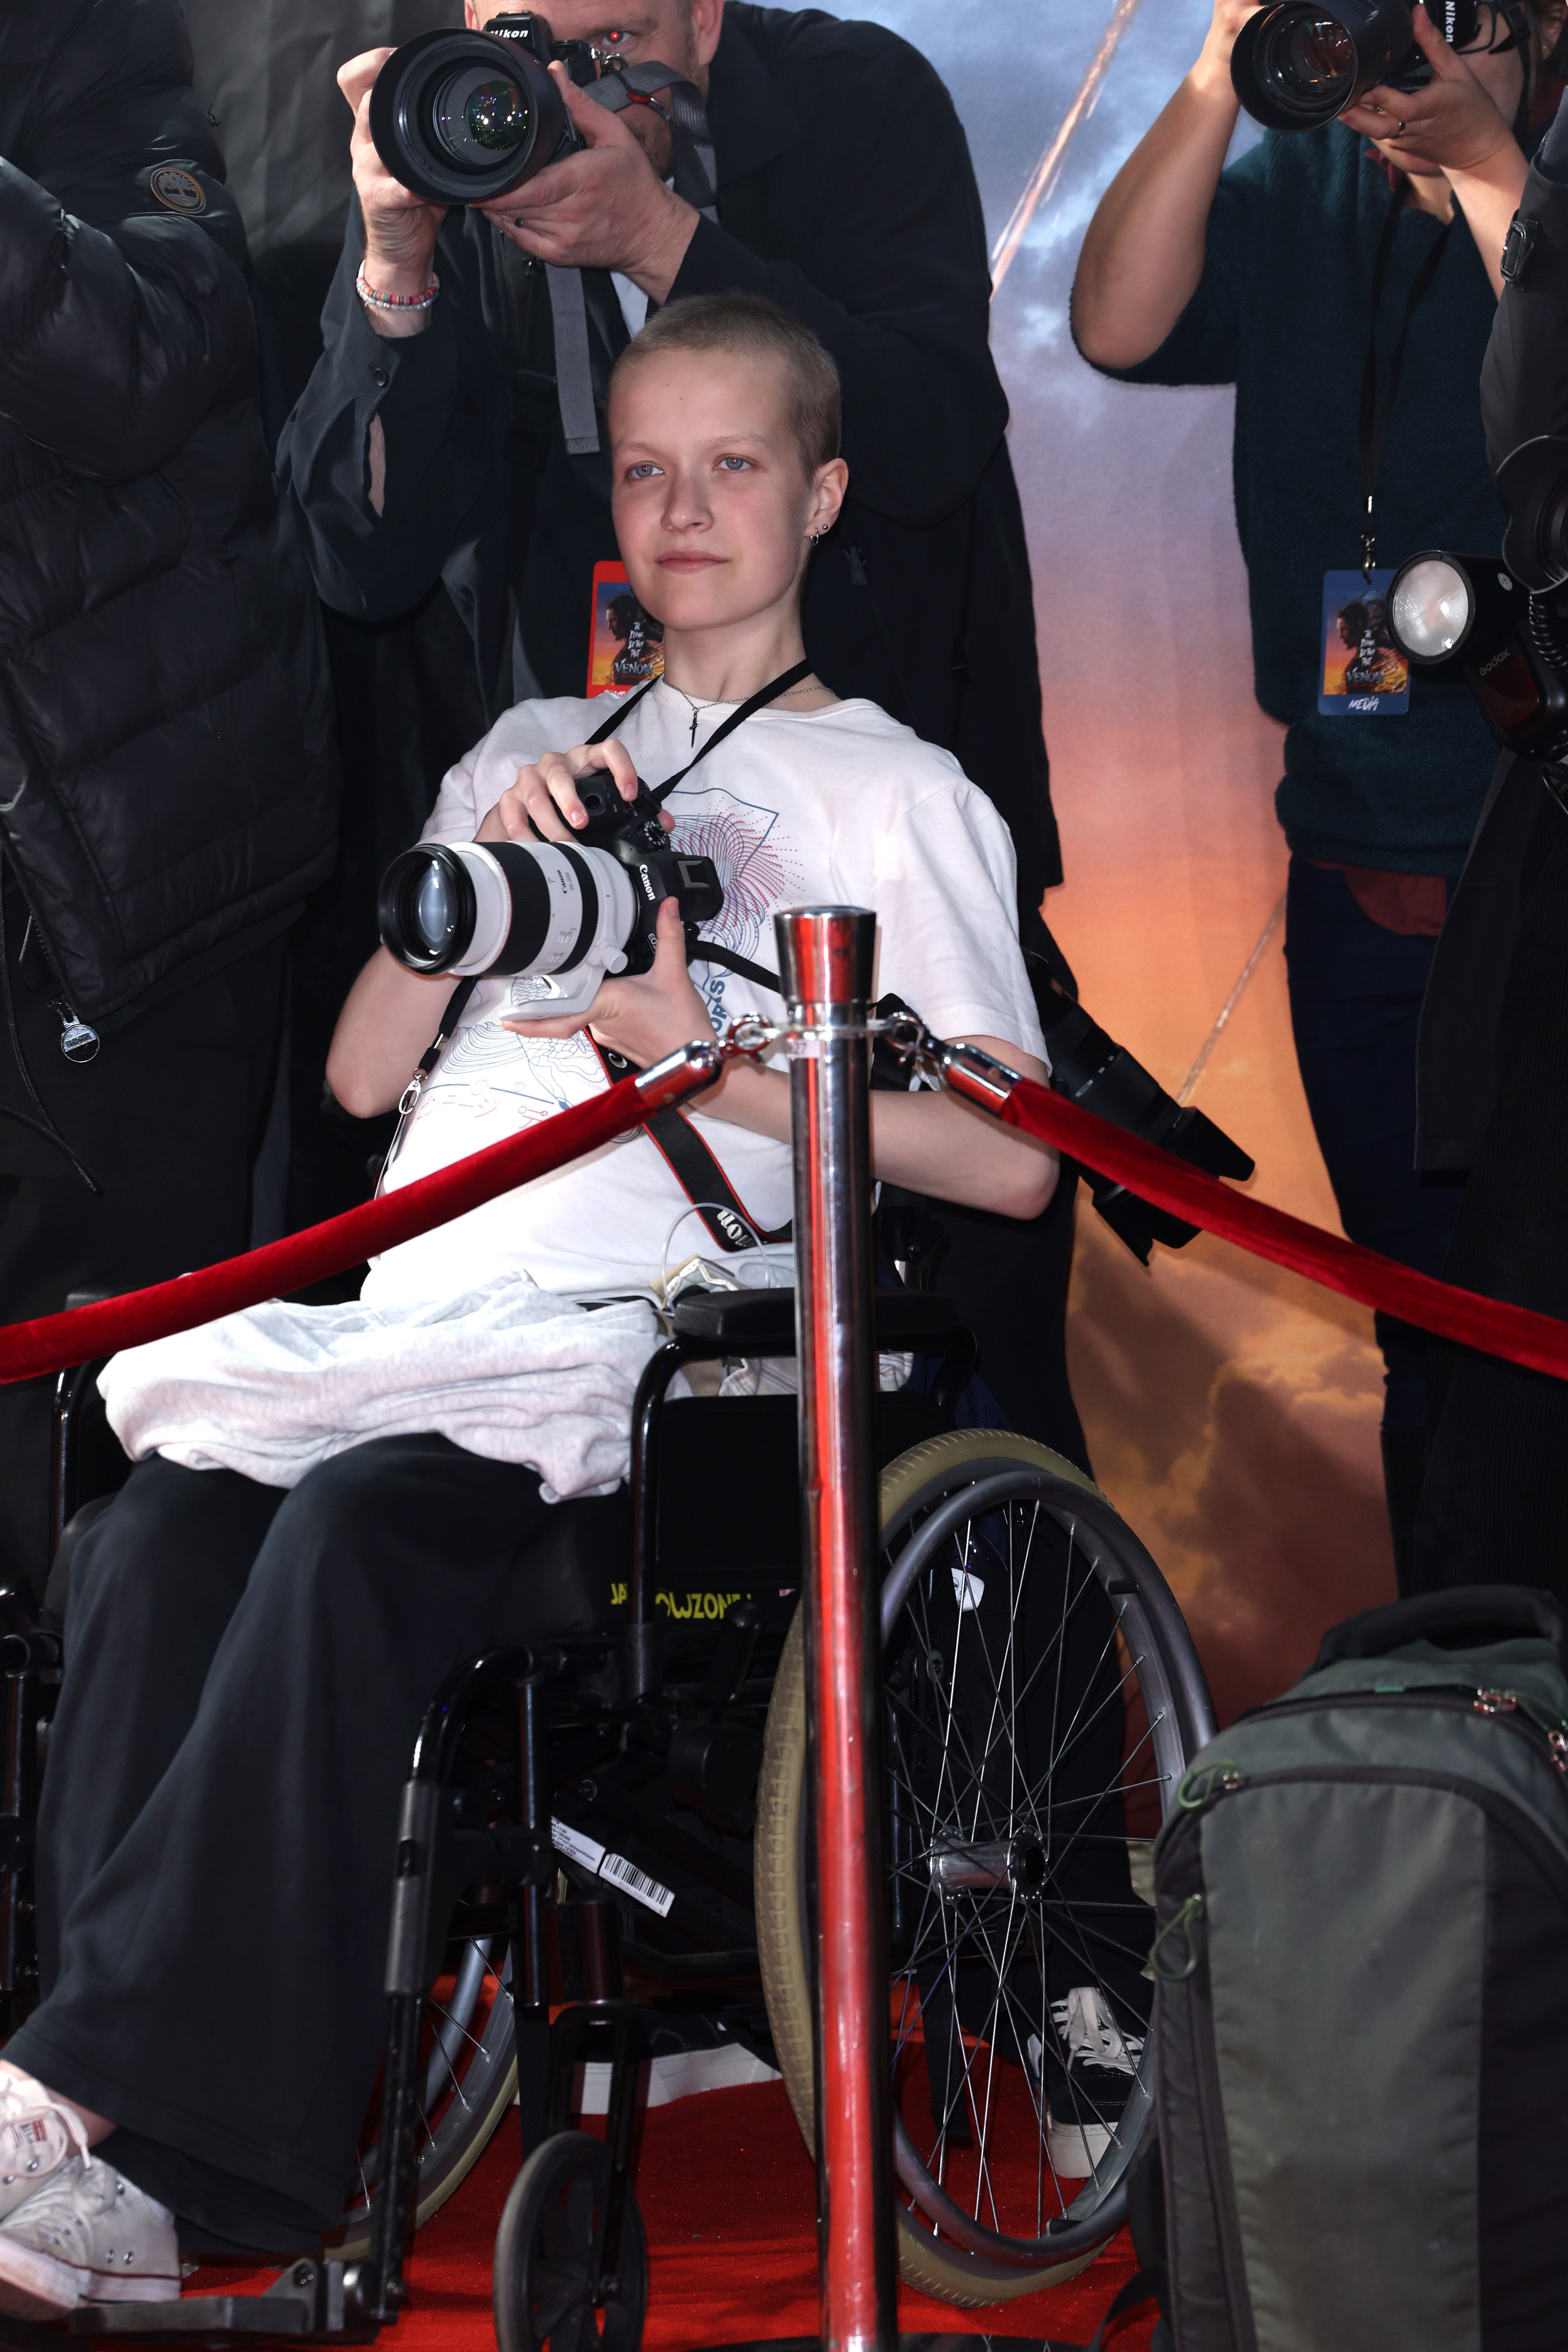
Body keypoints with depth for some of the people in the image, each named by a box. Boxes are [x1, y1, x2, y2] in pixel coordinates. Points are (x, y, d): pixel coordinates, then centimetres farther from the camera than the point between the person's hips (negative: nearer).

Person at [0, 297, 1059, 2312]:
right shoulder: (537, 749, 29)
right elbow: (363, 1073, 21)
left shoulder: (893, 789, 14)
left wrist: (703, 1053, -4)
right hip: (408, 1297, 4)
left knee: (349, 1536, -35)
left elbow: (1013, 1163, 3)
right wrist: (483, 879, 4)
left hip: (654, 1319, -4)